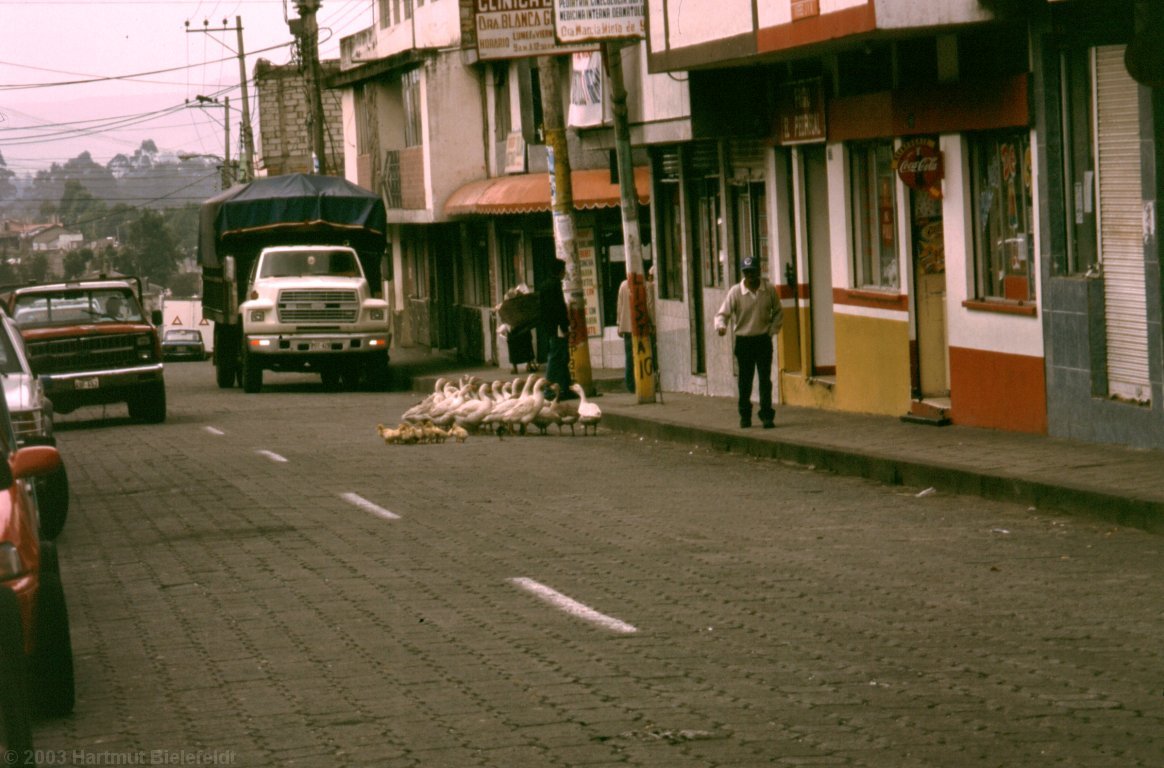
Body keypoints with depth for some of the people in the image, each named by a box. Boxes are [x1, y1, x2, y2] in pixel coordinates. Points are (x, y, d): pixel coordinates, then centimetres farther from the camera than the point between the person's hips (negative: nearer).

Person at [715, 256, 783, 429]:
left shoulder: (769, 290, -2)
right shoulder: (735, 292, -7)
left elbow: (778, 313, 11)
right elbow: (723, 313, -9)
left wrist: (772, 331, 0)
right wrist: (720, 325, -30)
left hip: (763, 340, 0)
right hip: (743, 341, 0)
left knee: (765, 379, -3)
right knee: (745, 380, 6)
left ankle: (767, 416, -1)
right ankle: (745, 416, 18)